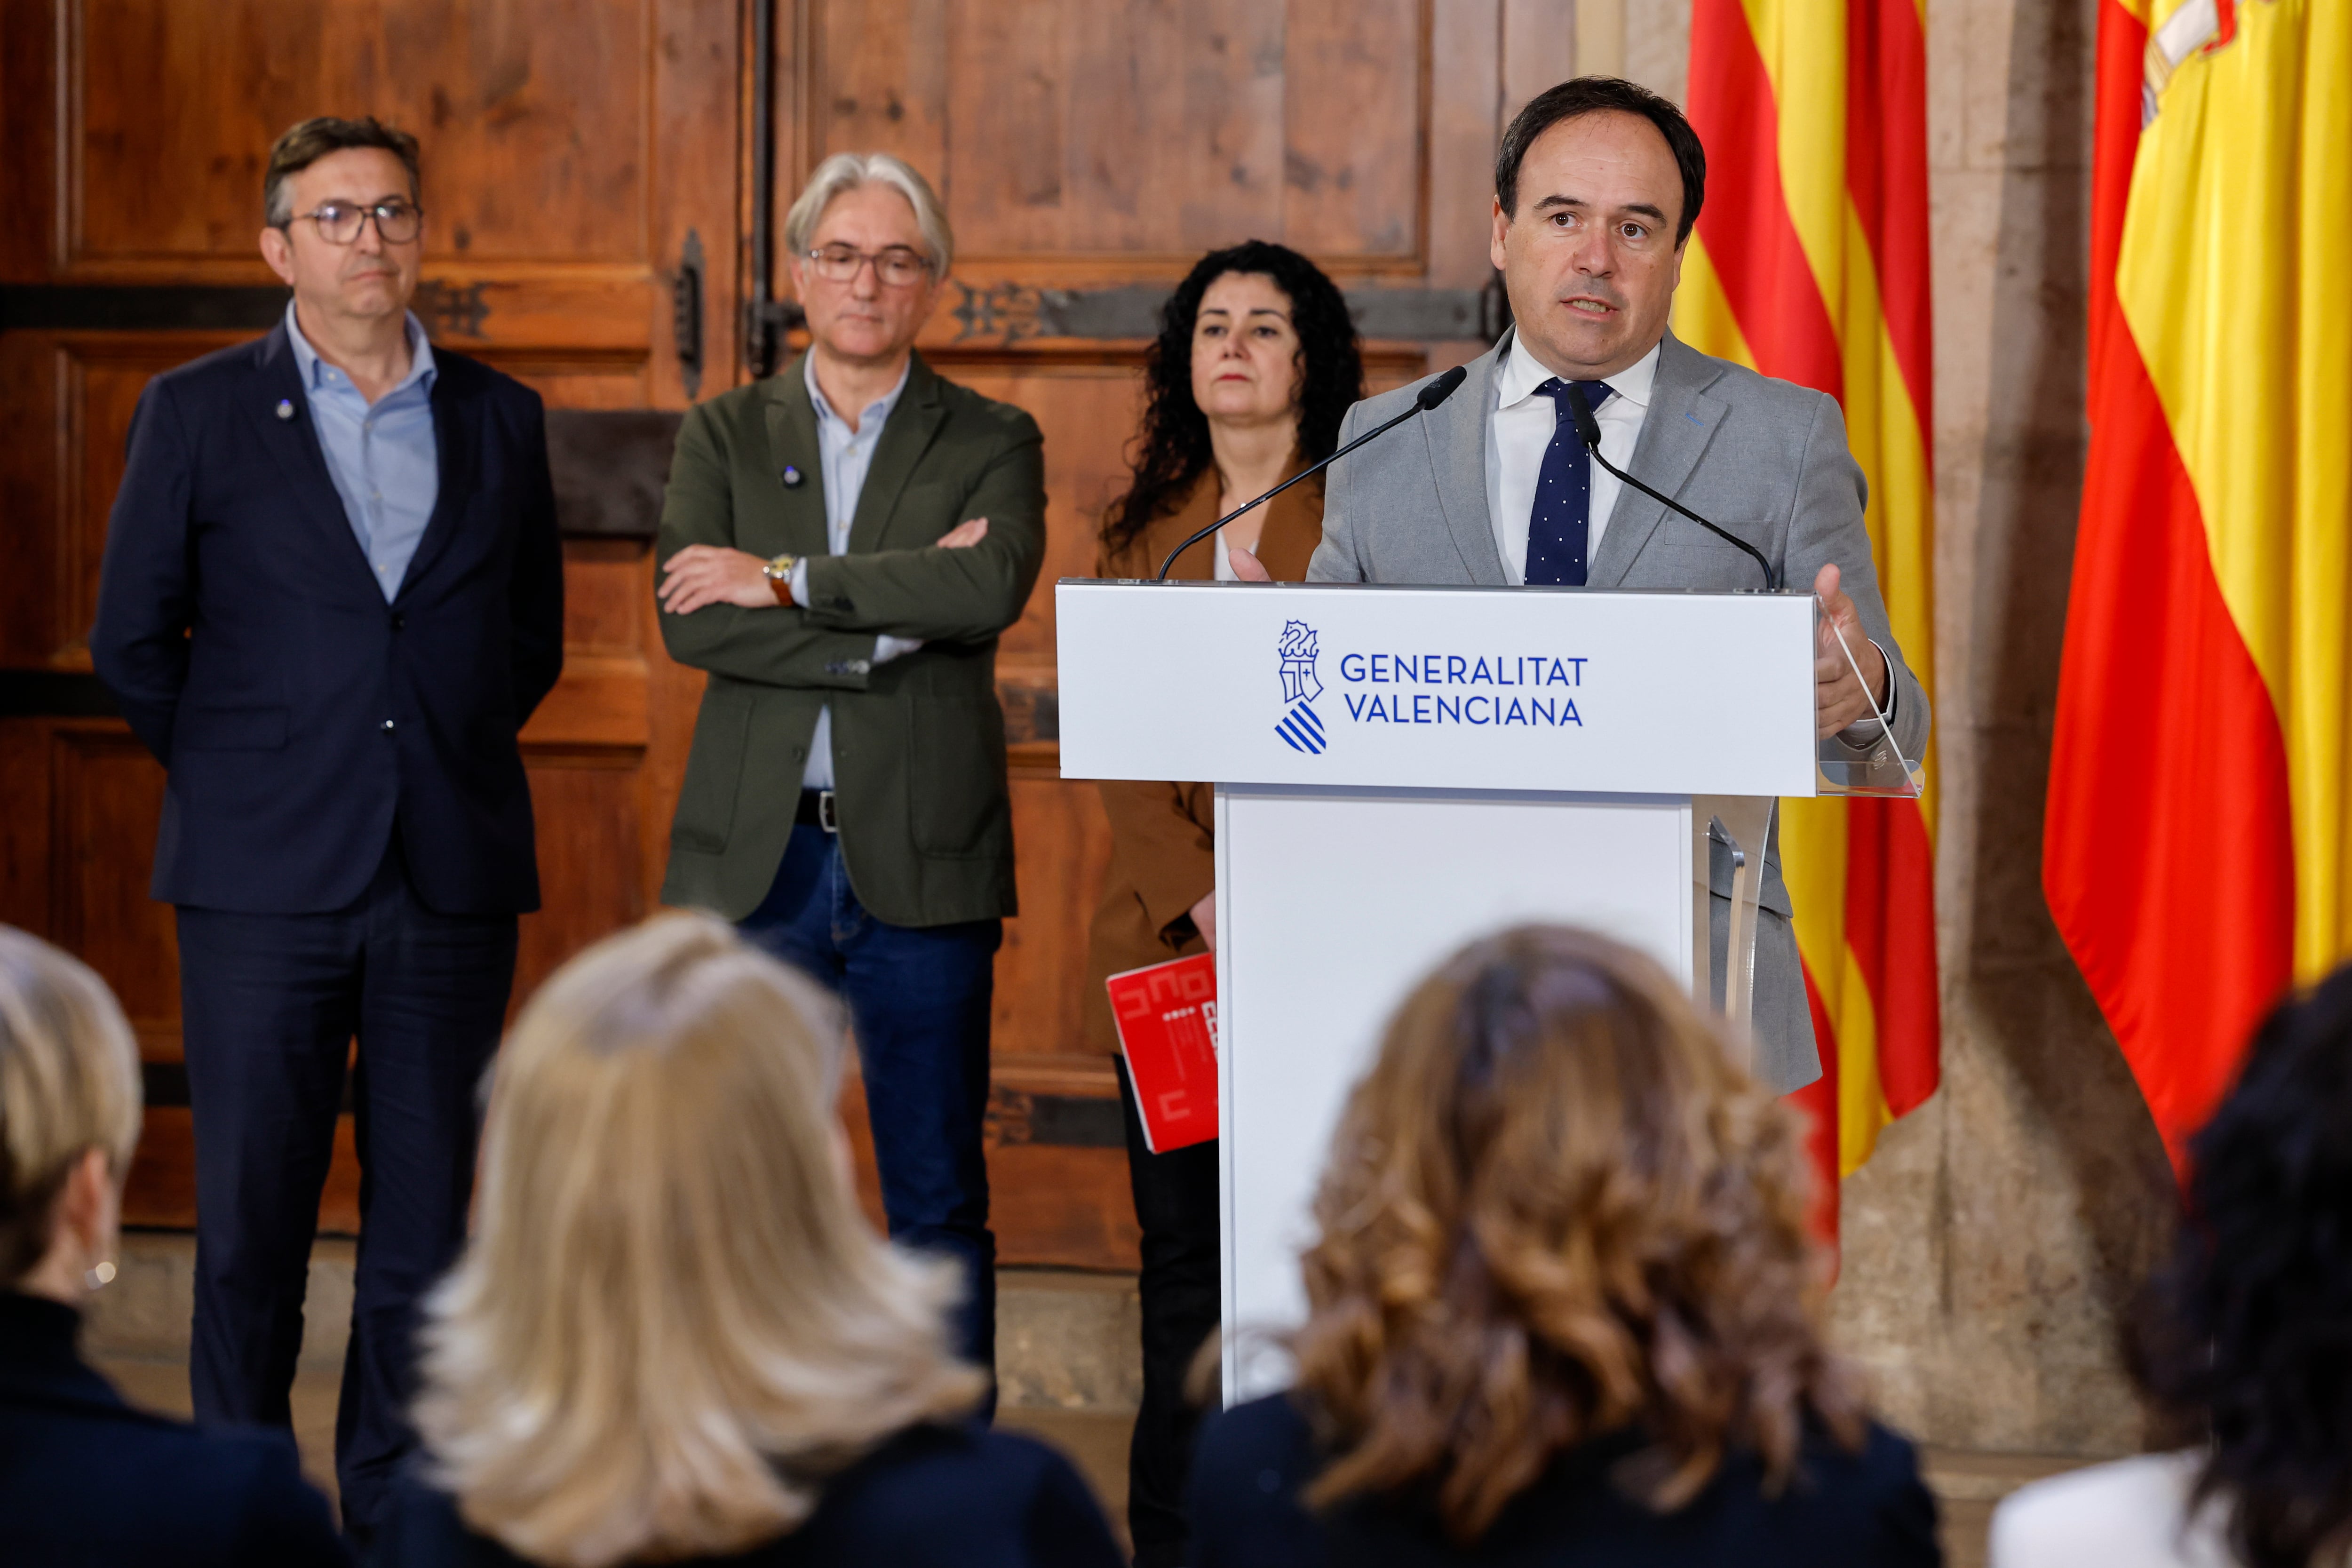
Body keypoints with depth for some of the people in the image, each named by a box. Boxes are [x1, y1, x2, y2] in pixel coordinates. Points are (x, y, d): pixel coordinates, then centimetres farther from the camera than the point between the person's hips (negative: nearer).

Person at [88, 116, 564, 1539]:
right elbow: (133, 637, 6)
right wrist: (242, 778, 7)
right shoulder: (198, 414, 3)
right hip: (268, 883, -2)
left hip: (452, 884, 2)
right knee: (251, 1218, 0)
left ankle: (396, 1513, 15)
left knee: (429, 1213, 5)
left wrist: (450, 758, 10)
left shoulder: (502, 421, 10)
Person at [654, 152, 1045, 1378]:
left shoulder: (993, 443, 7)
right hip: (754, 861, 1)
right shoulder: (722, 435, 10)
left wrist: (786, 579, -13)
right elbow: (692, 624, -6)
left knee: (938, 1199, 4)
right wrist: (892, 618, -13)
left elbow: (994, 588, -15)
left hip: (922, 863, -1)